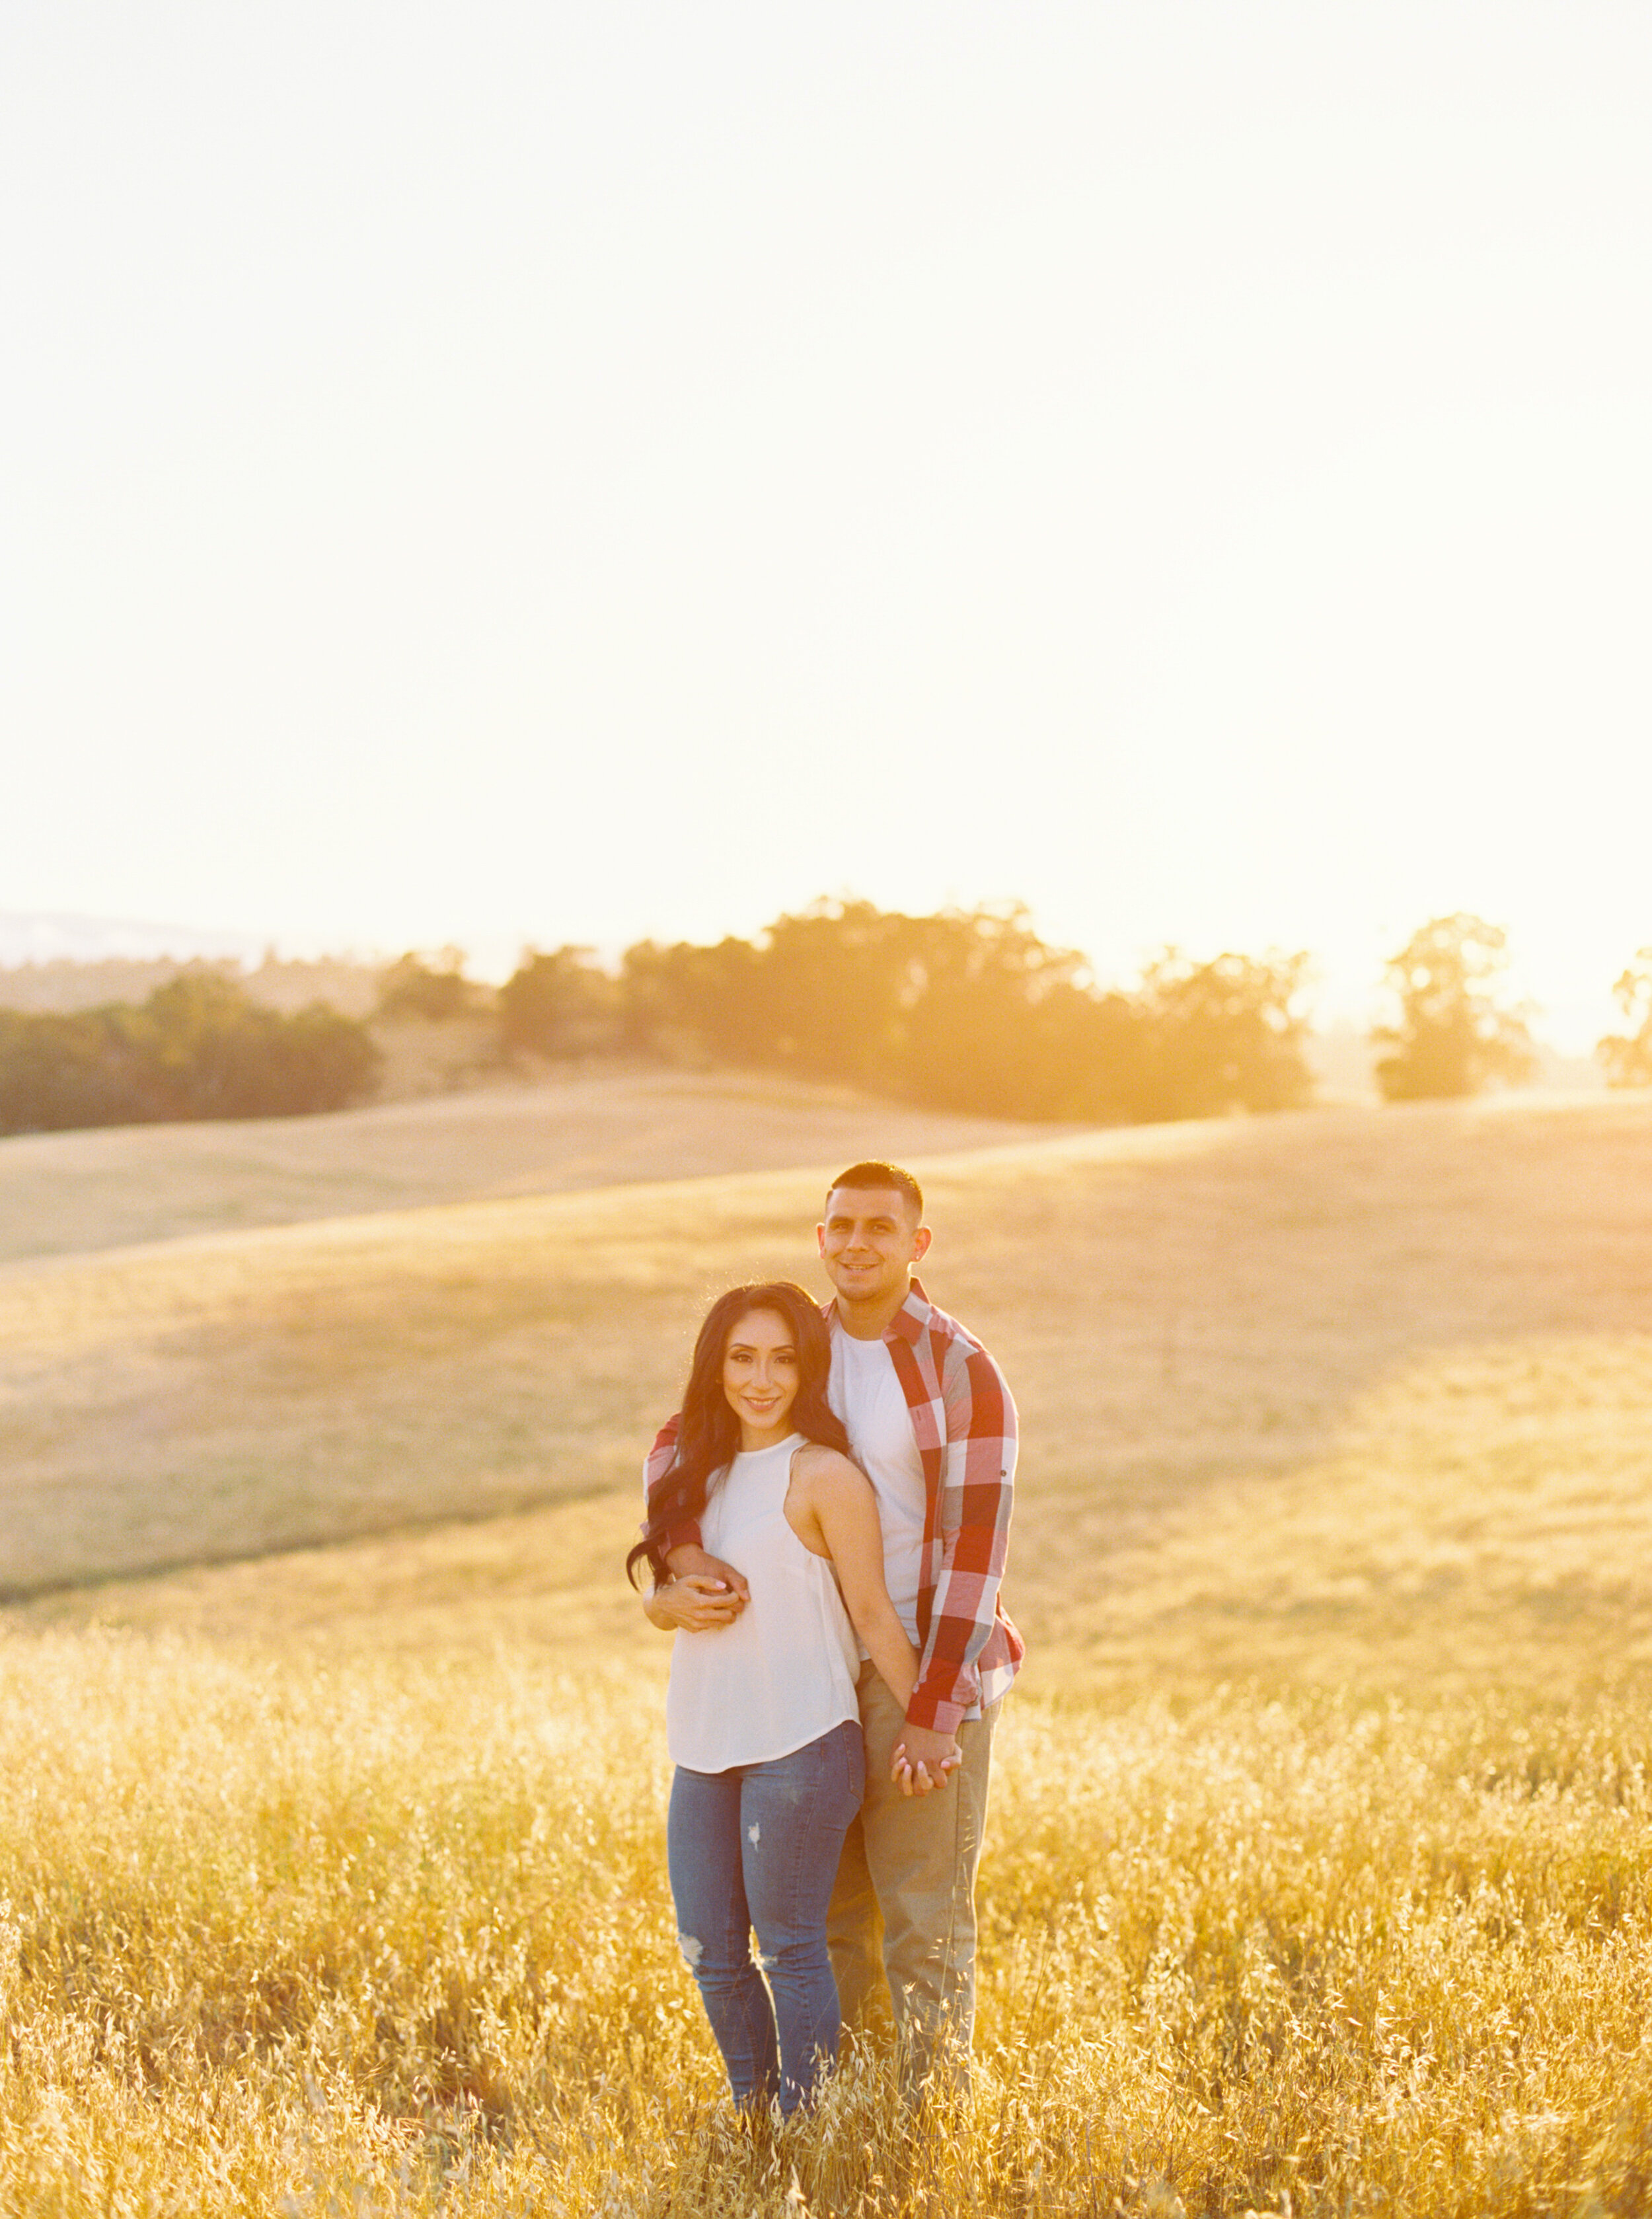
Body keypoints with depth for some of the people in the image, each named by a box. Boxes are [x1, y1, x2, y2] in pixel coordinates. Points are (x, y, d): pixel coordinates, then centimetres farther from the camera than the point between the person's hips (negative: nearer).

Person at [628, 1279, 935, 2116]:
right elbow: (658, 1594, 23)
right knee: (709, 1951, 10)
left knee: (789, 1947, 0)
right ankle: (751, 2112, 28)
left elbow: (873, 1615, -7)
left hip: (800, 1747, -7)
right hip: (705, 1746, 7)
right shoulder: (702, 1472, 13)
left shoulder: (824, 1476, -9)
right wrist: (676, 1604, 5)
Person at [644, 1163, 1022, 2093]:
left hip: (928, 1676, -5)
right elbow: (679, 1444, 2)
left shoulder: (960, 1369, -8)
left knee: (926, 1927, -2)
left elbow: (976, 1548, -13)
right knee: (825, 1919, 12)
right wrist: (685, 1553, -19)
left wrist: (935, 1713, -18)